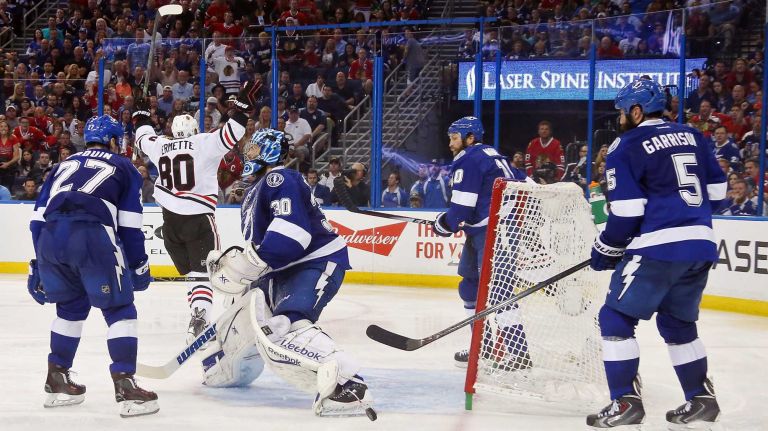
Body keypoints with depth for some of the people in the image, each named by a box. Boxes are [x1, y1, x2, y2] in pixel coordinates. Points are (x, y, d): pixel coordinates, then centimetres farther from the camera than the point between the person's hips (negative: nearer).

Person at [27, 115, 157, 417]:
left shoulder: (64, 166, 32)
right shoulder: (123, 167, 22)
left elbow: (39, 218, 24)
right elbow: (129, 225, 14)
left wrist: (39, 267, 27)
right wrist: (138, 266, 21)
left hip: (50, 236, 4)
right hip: (91, 235, -4)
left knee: (72, 305, 26)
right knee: (119, 310, 6)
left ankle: (57, 381, 28)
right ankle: (125, 387, -5)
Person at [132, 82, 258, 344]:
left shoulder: (161, 146, 9)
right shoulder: (204, 144, -4)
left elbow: (144, 138, 29)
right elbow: (229, 135, -14)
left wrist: (142, 115, 45)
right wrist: (243, 105, -11)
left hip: (170, 221, 5)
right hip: (199, 219, -4)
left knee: (190, 270, 16)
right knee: (202, 272, -6)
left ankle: (198, 315, 13)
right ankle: (199, 317, -24)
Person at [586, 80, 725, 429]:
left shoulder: (627, 146, -3)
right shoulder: (693, 138, 15)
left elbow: (627, 212, -8)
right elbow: (716, 191, 17)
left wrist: (605, 250, 5)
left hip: (657, 248, -7)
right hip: (701, 247, 7)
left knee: (616, 318, 2)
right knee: (677, 322, 22)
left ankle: (626, 402, -5)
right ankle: (701, 400, 22)